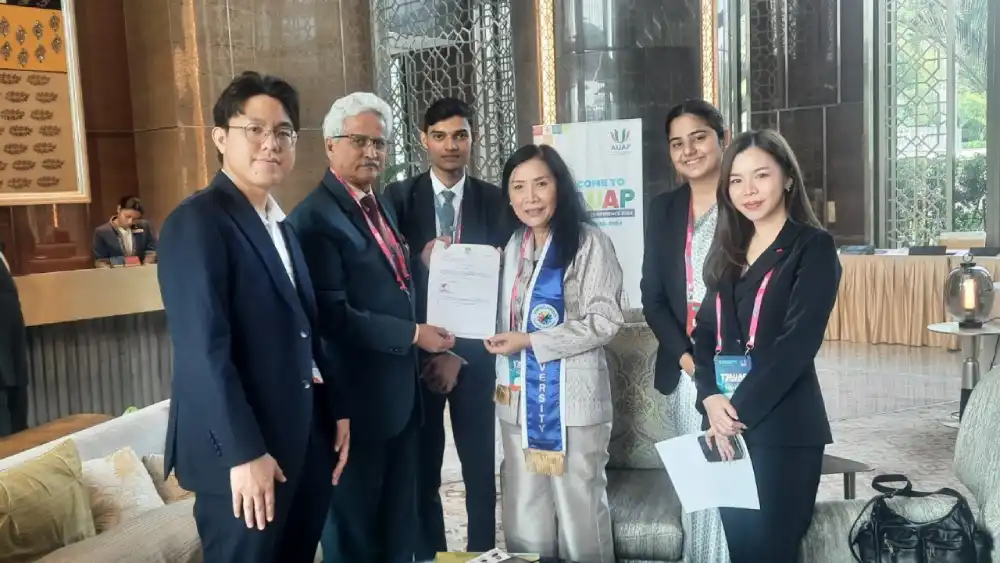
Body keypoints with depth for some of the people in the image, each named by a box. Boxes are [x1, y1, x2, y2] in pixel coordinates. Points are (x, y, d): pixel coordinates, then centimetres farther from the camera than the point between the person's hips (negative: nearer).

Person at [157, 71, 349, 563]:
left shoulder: (280, 224, 14)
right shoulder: (197, 221, -13)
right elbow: (203, 350, -20)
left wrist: (336, 409, 11)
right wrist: (243, 453, -22)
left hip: (302, 438, 8)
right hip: (242, 452, -8)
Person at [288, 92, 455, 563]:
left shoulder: (381, 203, 12)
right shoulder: (314, 217, -16)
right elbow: (335, 317, -24)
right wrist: (414, 335, -17)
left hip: (399, 389, 8)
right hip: (356, 397, -8)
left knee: (399, 520, 20)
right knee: (353, 525, 10)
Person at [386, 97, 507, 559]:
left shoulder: (495, 201, 1)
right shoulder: (400, 197, 2)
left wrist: (460, 354, -10)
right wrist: (420, 261, -23)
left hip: (473, 355, 0)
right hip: (414, 354, 0)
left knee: (480, 466, 8)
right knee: (421, 468, 7)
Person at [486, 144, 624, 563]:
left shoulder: (589, 242, -9)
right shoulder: (512, 245, 12)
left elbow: (605, 321, -13)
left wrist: (530, 341, -16)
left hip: (572, 397, -6)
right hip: (519, 397, 6)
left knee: (580, 510, 4)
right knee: (525, 513, 13)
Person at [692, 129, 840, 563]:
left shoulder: (813, 246, -4)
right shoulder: (728, 251, 14)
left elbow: (798, 342, -14)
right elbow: (705, 333, 9)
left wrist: (740, 409, -15)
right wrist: (711, 399, -8)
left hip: (782, 425, -5)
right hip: (725, 420, 5)